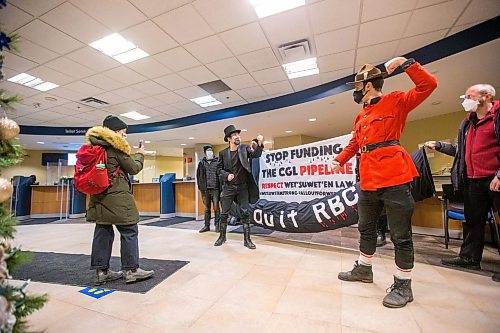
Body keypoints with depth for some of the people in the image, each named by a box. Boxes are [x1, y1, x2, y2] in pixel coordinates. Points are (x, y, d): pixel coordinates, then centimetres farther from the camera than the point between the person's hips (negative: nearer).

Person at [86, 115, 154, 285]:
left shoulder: (95, 145, 14)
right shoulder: (115, 145, -11)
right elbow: (133, 168, -5)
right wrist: (140, 155, 11)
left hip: (98, 196, 9)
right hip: (116, 197, -9)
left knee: (103, 232, 12)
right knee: (129, 231, 0)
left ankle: (101, 271, 19)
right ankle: (131, 270, 7)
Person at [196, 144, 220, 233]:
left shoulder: (217, 161, 4)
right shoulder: (201, 162, 11)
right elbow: (198, 175, 11)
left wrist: (221, 186, -6)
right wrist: (200, 187, 4)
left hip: (215, 188, -2)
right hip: (205, 189, 3)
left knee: (216, 208, 0)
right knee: (207, 208, 11)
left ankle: (217, 225, 11)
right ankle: (206, 225, 20)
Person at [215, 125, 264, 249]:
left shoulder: (244, 148, 2)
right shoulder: (223, 153, 1)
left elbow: (255, 155, -13)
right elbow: (219, 169, 6)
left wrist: (260, 144, -31)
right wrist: (226, 175, -12)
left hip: (242, 187, 0)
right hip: (228, 187, 0)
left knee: (245, 213, 2)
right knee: (224, 213, 8)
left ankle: (247, 239, 13)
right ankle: (222, 236, 27)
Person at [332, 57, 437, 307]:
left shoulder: (395, 101, 2)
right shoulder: (361, 116, 20)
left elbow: (428, 85, -9)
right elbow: (355, 142, 21)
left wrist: (405, 62, -10)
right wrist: (339, 160, 10)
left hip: (394, 178, -7)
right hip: (368, 181, 8)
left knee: (400, 235, 2)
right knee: (366, 228, 17)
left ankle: (403, 286, 19)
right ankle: (363, 269, 34)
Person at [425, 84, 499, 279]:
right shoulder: (467, 124, 16)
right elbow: (461, 151, 23)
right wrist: (438, 145, 17)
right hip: (473, 181, 7)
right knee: (473, 221, 12)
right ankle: (469, 258, 22)